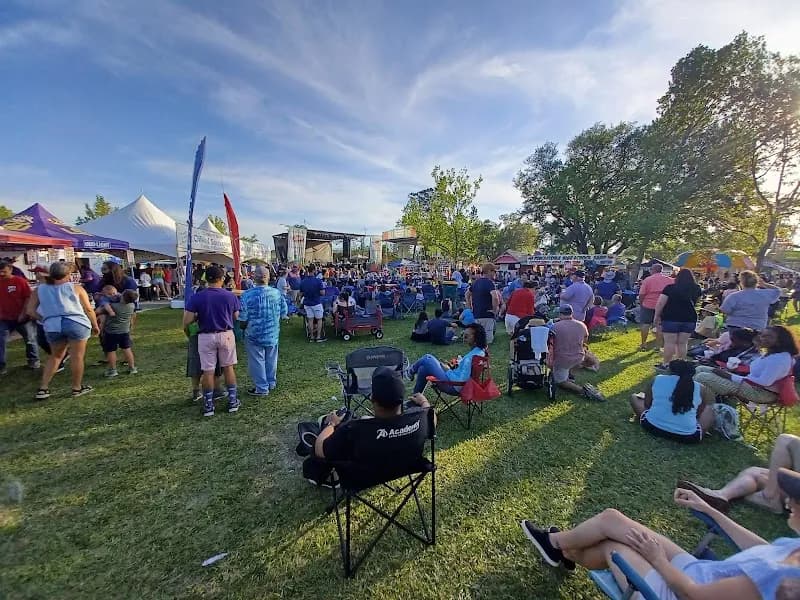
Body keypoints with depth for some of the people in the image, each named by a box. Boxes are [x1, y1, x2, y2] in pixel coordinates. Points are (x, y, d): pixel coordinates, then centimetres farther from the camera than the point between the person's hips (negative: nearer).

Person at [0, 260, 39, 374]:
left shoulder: (20, 281, -10)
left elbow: (28, 298, -9)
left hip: (22, 317, -3)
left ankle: (33, 360, 26)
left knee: (30, 340, 10)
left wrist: (23, 313, -13)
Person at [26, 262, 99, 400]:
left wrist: (45, 320, 22)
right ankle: (77, 388, 14)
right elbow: (88, 309, 4)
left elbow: (30, 311, 8)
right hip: (76, 323, -4)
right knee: (77, 356, 5)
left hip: (52, 326, 4)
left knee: (55, 356, 22)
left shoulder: (39, 290, 13)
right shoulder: (76, 287, 5)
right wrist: (95, 325, 14)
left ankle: (43, 388, 21)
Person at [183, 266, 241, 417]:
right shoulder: (230, 296, -7)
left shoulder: (196, 297, -9)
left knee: (208, 371, 9)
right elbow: (236, 317, 2)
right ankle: (233, 401, 20)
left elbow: (187, 321, -11)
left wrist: (199, 316, 8)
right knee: (228, 367, 13)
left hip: (206, 337, 0)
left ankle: (208, 405, 20)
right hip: (226, 335, 1)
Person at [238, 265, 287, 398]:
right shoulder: (277, 293, -7)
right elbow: (284, 313, 2)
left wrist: (243, 327, 11)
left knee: (257, 361, 9)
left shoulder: (247, 295, -16)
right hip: (273, 334, 4)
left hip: (255, 335, -4)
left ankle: (261, 388, 18)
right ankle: (271, 383, 34)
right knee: (271, 359, 18)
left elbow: (242, 319, -11)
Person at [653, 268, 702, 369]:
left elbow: (660, 303, -10)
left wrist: (656, 316, -3)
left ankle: (665, 364, 5)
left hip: (671, 318, -4)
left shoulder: (670, 288, -9)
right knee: (683, 343, 9)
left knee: (670, 342, 0)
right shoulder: (696, 289, 3)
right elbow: (695, 301, 22)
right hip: (690, 319, 4)